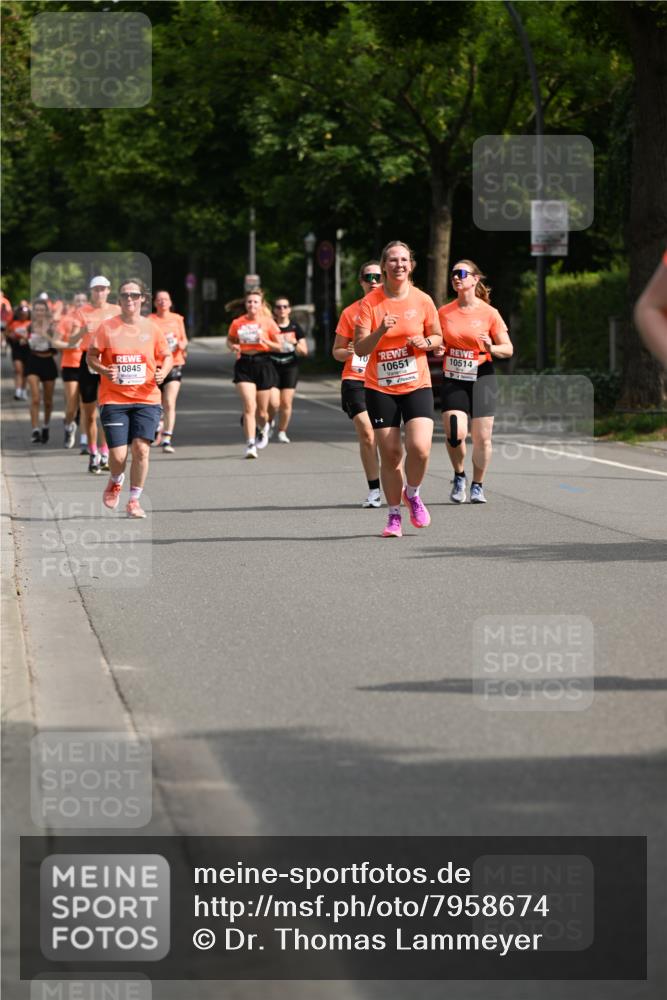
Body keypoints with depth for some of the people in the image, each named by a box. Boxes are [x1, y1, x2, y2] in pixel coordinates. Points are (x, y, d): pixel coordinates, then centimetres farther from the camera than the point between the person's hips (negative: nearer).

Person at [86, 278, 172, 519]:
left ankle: (134, 501, 6)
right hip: (114, 399, -1)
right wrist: (104, 370, -15)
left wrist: (163, 372, -9)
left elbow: (167, 356, 12)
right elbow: (92, 355, 5)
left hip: (146, 399, 1)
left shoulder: (152, 328, 3)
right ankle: (116, 481, 30)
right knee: (118, 455, -7)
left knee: (141, 449, -11)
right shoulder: (107, 327, -1)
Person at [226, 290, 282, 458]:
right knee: (249, 406, -16)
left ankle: (265, 429, 43)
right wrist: (233, 346, -4)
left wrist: (265, 340, -15)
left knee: (261, 412, 8)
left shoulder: (268, 322, -1)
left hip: (263, 364, 0)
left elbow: (279, 346, 3)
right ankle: (250, 445, -15)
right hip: (244, 365, 0)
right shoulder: (237, 323, 3)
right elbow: (230, 340, 19)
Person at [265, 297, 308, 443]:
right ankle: (268, 424, 19)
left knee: (286, 402, -2)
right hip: (272, 367, -2)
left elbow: (304, 351, 4)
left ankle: (282, 432, 14)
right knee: (273, 403, -12)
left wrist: (294, 343, -14)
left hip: (290, 367, 2)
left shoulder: (295, 327, 3)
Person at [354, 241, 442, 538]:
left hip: (417, 385, 1)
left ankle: (412, 494, 14)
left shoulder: (422, 301, 0)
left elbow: (437, 337, 13)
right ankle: (394, 515, 16)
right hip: (380, 388, -1)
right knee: (390, 454, 0)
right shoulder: (369, 303, -5)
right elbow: (360, 348, -8)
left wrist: (425, 342, -9)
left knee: (420, 447, -16)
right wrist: (380, 331, -25)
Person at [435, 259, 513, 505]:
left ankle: (477, 486, 18)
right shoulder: (444, 312, 4)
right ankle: (459, 477, 12)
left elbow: (508, 349, 1)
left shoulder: (489, 313, -3)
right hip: (453, 380, 1)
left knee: (482, 437, -1)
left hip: (481, 378, -1)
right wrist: (437, 351, -7)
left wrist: (491, 348, -20)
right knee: (454, 434, -15)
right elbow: (438, 344, 17)